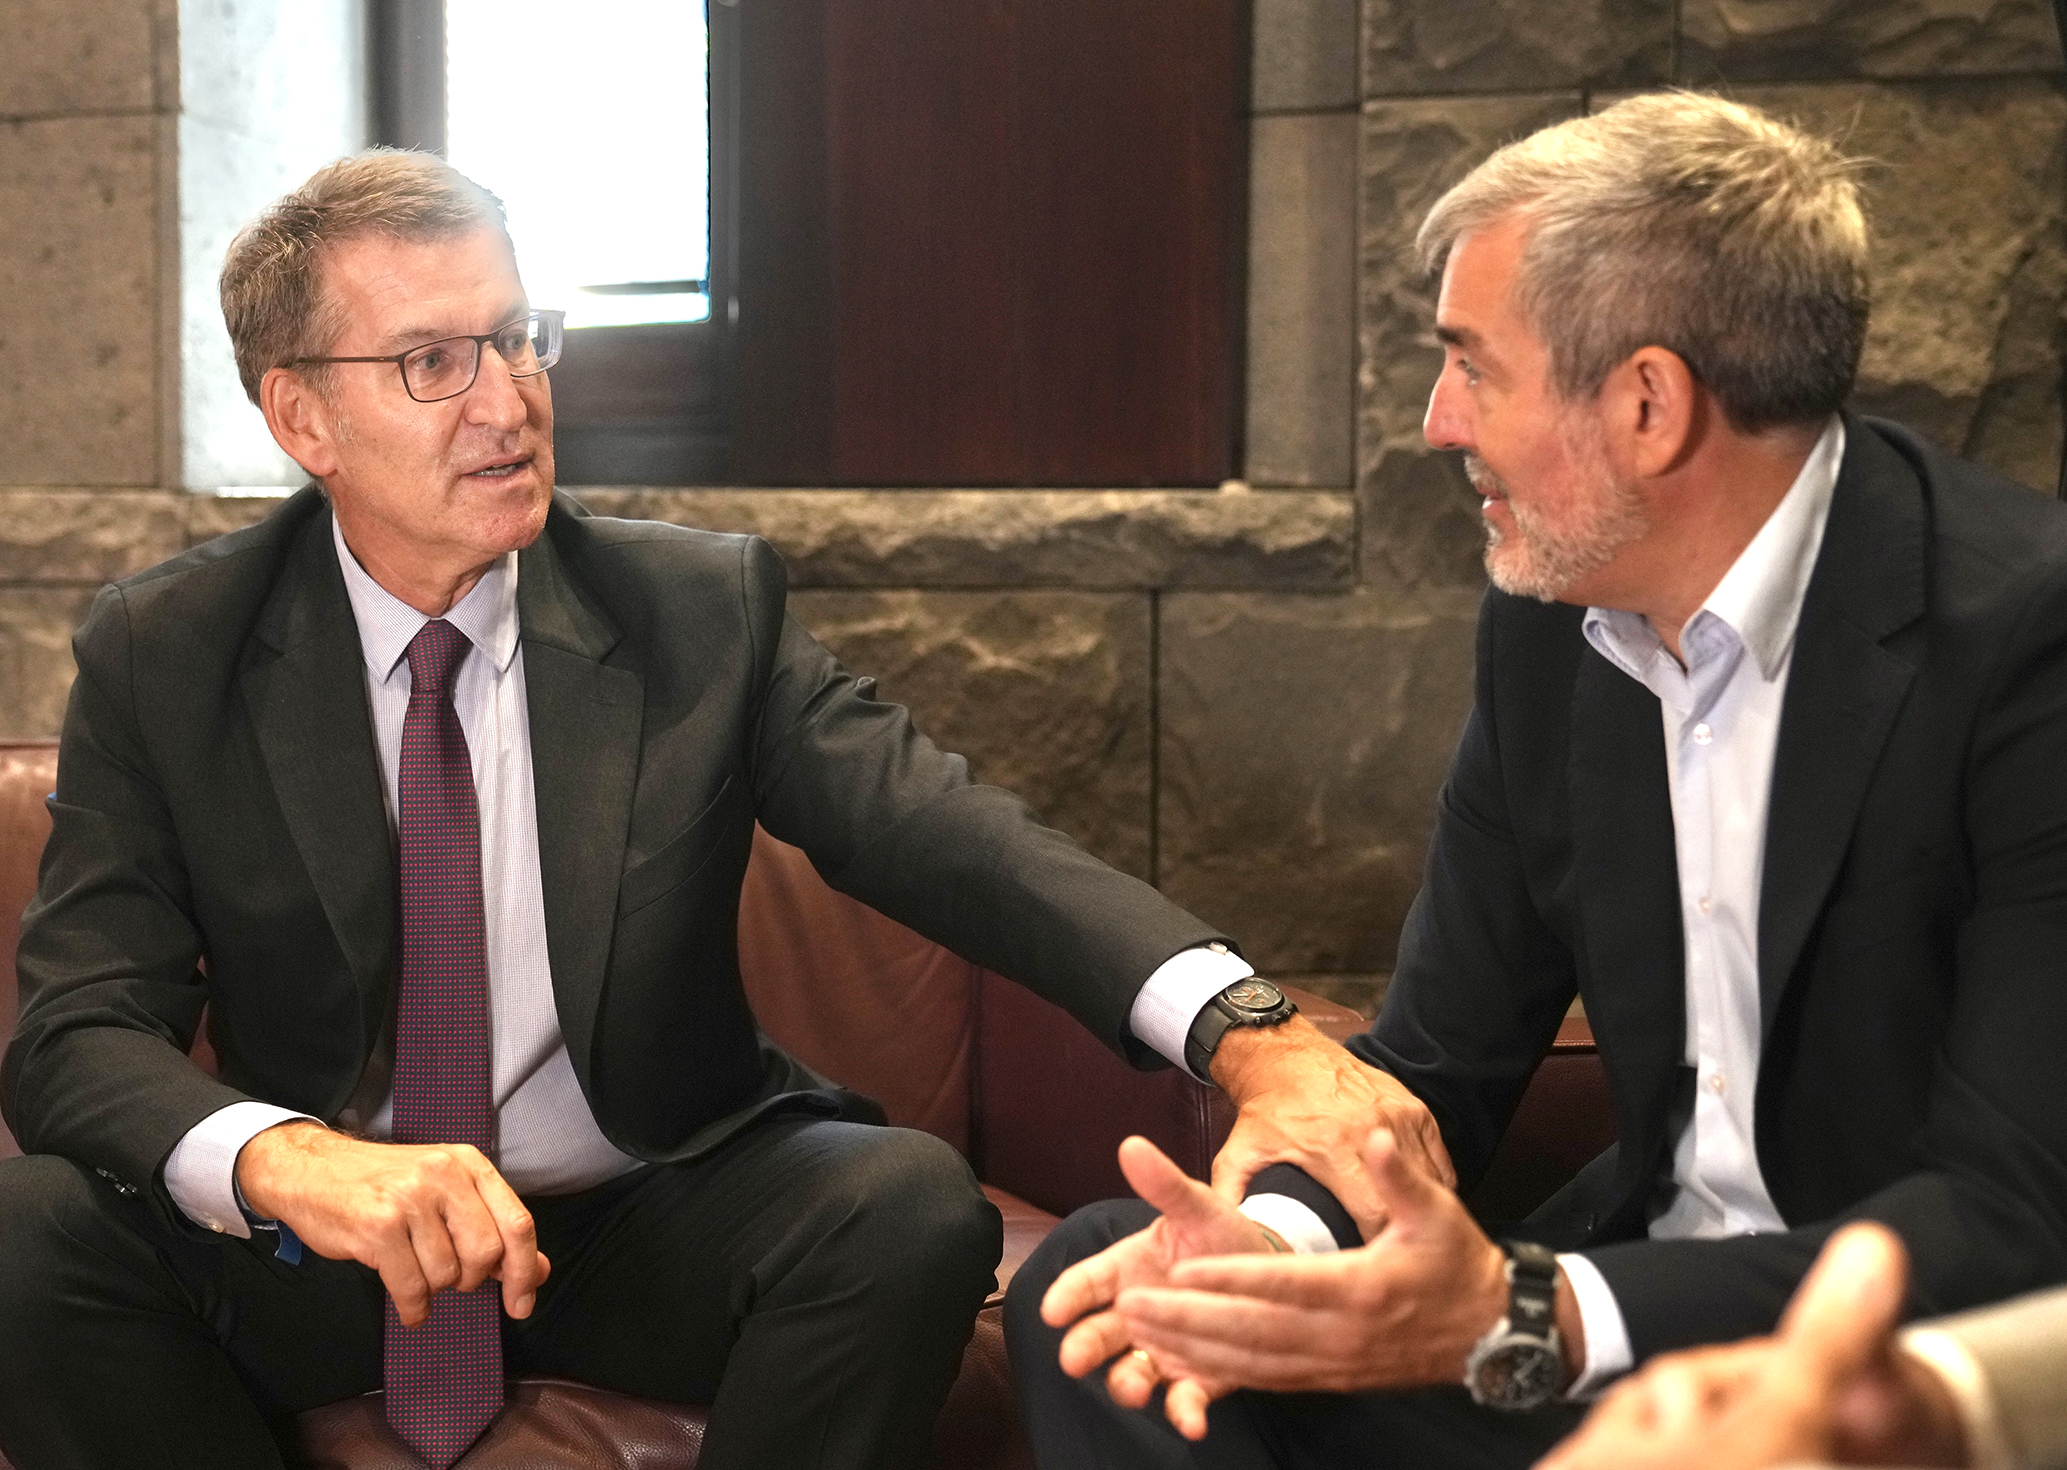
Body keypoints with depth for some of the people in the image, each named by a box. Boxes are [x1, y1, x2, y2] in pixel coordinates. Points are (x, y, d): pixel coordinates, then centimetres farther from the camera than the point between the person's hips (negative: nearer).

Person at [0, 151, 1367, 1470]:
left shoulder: (707, 608, -5)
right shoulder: (162, 656, -4)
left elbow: (944, 830, -18)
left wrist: (1250, 1032, -37)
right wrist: (289, 1159, -36)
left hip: (651, 1227, 0)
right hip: (308, 1237, 1)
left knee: (911, 1204, -29)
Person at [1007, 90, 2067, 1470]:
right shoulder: (1549, 623, 1)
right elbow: (1438, 1059, 6)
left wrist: (1520, 1321, -32)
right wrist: (1276, 1242, -17)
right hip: (1650, 1293, 6)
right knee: (1090, 1298, -7)